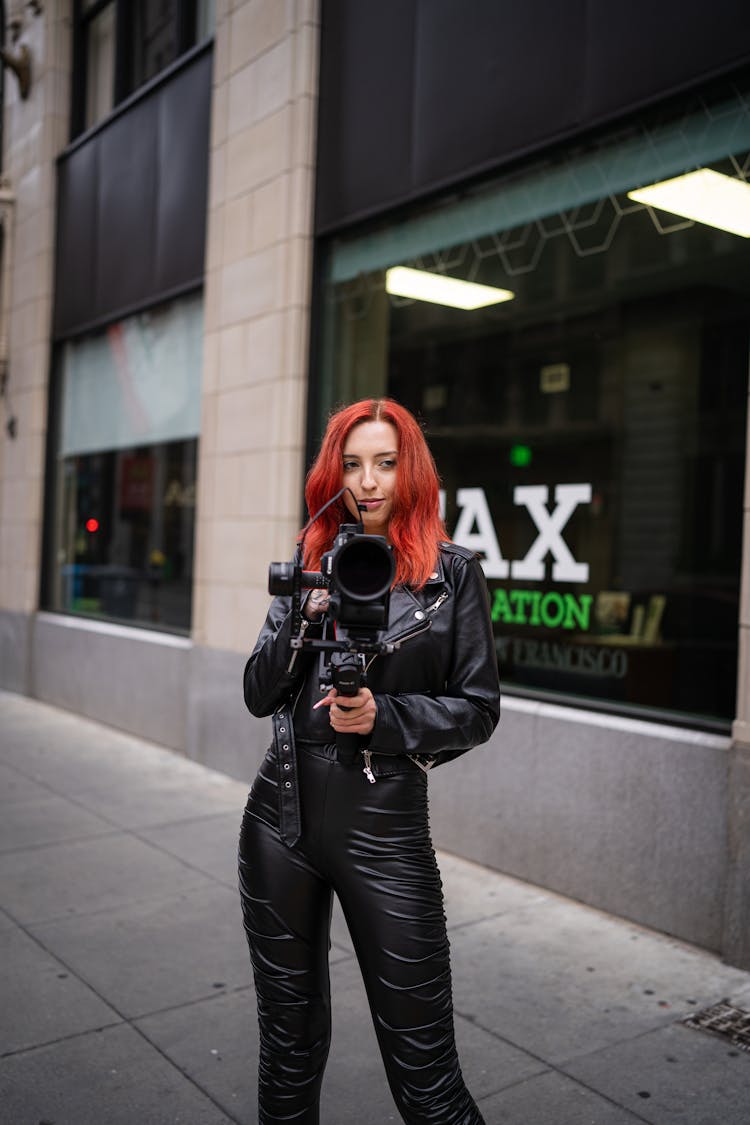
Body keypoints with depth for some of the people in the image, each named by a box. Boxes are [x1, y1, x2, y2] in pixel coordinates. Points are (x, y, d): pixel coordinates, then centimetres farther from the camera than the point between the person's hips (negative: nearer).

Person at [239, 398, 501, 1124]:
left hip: (385, 830, -3)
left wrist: (384, 716, -17)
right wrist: (310, 616, -13)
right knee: (289, 1044, 18)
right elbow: (258, 695, 2)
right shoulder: (312, 567, 8)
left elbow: (479, 709, -2)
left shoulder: (452, 574, -1)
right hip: (284, 820, 4)